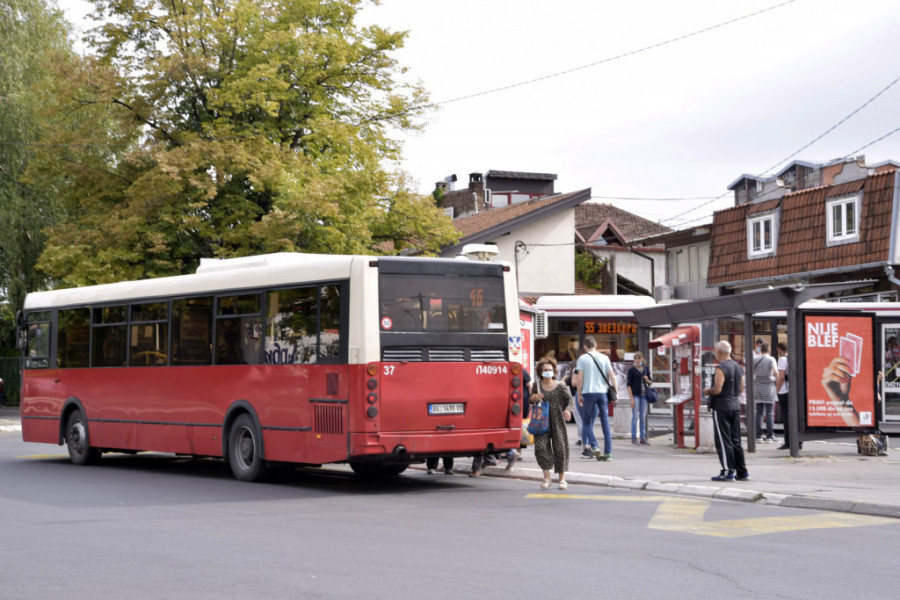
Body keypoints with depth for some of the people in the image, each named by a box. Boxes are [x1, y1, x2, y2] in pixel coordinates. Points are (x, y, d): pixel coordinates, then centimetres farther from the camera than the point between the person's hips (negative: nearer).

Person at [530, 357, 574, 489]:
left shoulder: (560, 386, 0)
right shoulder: (537, 385, 7)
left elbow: (570, 400, -7)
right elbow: (532, 403, 19)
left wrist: (567, 410, -29)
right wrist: (533, 398, -6)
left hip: (557, 422, -1)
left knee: (560, 448, -1)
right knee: (540, 446, -12)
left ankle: (562, 479, 12)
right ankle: (546, 476, 1)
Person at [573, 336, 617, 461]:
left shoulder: (582, 358, 1)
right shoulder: (604, 358, 7)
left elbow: (579, 379, -3)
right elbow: (612, 377, 4)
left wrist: (579, 395, 5)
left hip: (588, 393, -2)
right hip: (603, 393, 2)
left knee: (587, 422, 9)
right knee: (605, 423, 6)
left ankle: (594, 446, -11)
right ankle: (608, 452, 2)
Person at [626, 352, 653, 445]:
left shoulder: (646, 369, 12)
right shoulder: (632, 370, -2)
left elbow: (650, 383, 20)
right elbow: (629, 385, -5)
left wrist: (648, 380, -4)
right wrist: (631, 398, -11)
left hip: (644, 395, 4)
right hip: (635, 395, -4)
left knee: (643, 418, 7)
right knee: (635, 417, -5)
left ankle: (643, 438, 11)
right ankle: (634, 438, 0)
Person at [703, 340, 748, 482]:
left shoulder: (721, 368, -15)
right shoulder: (737, 367, 11)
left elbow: (717, 389, -21)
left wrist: (707, 391, -3)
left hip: (721, 407, -8)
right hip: (735, 405, 8)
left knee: (723, 441, -3)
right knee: (735, 440, 12)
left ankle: (728, 471, -4)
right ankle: (742, 472, 13)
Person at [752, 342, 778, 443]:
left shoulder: (754, 359, 6)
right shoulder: (771, 359, -6)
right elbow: (776, 372, -16)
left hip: (757, 386, 4)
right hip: (769, 386, -4)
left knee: (759, 412, 6)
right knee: (770, 413, 0)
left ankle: (758, 436, 4)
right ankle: (769, 436, -2)